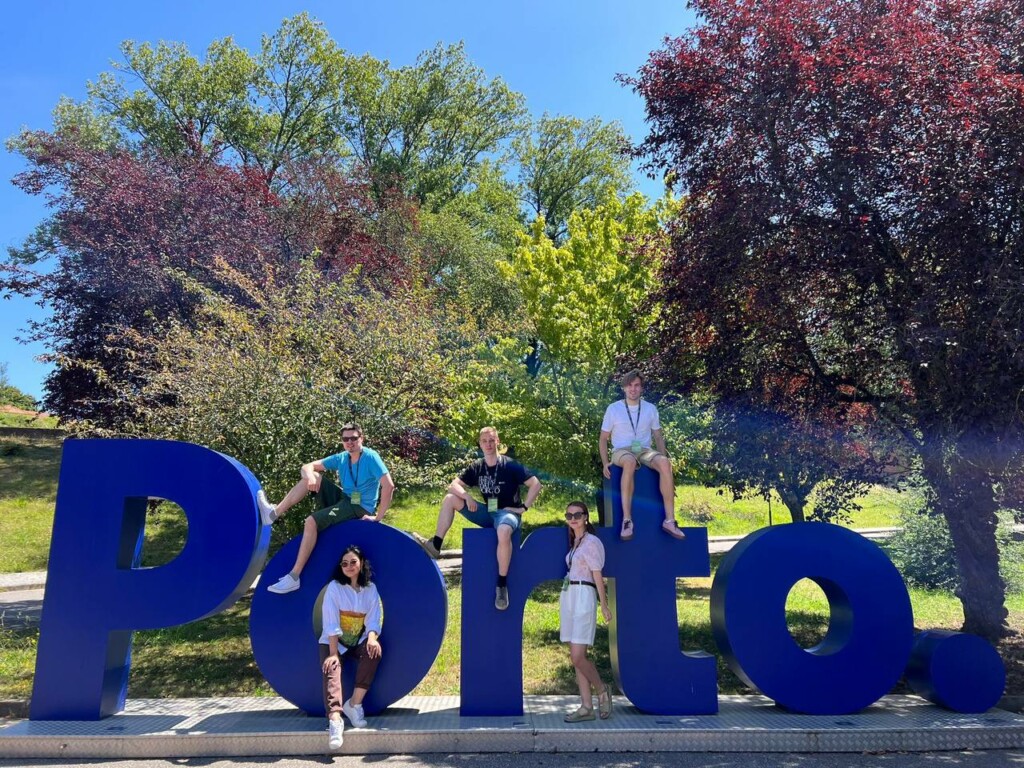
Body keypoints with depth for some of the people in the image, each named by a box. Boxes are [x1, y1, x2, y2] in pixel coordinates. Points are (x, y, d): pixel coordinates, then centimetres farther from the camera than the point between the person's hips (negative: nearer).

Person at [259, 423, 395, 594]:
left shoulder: (371, 457, -16)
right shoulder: (341, 458, 5)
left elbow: (389, 486, -26)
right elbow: (308, 467, 5)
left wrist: (378, 517, -25)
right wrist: (309, 476, -20)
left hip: (360, 508, -8)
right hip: (344, 499, 8)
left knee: (312, 521, -24)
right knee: (313, 476, -1)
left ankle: (293, 577, -21)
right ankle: (275, 513, -4)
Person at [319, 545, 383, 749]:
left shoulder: (370, 589, 0)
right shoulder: (334, 587, -8)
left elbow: (373, 620, -6)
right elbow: (331, 624, -16)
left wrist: (372, 638, -28)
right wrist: (333, 654, -25)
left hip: (358, 642, 2)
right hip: (333, 642, -2)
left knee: (374, 650, -29)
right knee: (332, 669, -30)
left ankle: (355, 703, -23)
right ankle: (335, 719, -47)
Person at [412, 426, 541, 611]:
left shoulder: (510, 466, -10)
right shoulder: (477, 467, 4)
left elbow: (535, 484, -12)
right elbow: (454, 485, 4)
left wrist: (523, 507, -14)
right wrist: (468, 497, -14)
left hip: (507, 513, -6)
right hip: (487, 513, 6)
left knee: (504, 531, -42)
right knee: (450, 499, -5)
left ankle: (502, 585, -30)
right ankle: (435, 546, -4)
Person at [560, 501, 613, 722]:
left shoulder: (591, 542, -6)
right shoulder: (574, 543, 18)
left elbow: (597, 576, -8)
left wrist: (604, 605, -9)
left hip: (583, 597, -8)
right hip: (568, 597, 8)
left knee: (577, 657, -12)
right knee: (576, 657, 6)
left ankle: (602, 690, 12)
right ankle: (586, 707, 10)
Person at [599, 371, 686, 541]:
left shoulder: (650, 409, 11)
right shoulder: (613, 409, 4)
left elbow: (658, 436, 18)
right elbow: (603, 439, 8)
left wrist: (664, 456, -1)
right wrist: (605, 462, -6)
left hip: (645, 450, 3)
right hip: (621, 451, -3)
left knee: (665, 463, -33)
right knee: (630, 462, -42)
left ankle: (669, 520, -30)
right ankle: (627, 520, -41)